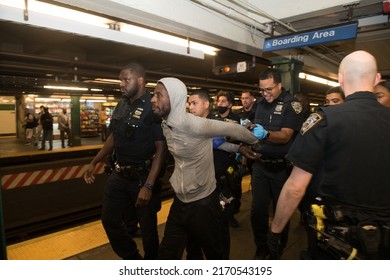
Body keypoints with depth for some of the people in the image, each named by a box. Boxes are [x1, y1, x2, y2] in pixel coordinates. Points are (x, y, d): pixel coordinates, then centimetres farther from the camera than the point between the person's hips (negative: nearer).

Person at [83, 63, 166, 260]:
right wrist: (94, 163, 15)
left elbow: (161, 149, -20)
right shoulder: (121, 105, 5)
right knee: (110, 220, 18)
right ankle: (132, 259, 42)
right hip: (119, 175, 8)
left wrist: (148, 185, -25)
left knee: (147, 226, 11)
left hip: (142, 177, -7)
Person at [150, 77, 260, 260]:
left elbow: (234, 129, -15)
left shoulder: (194, 124, -25)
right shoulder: (165, 126, 1)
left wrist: (256, 143, 4)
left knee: (213, 252, 19)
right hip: (179, 201, 7)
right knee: (167, 254, 13)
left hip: (203, 203, -6)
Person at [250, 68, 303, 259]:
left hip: (281, 167, -4)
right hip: (260, 164, 4)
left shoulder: (291, 104, -8)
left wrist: (265, 134, -34)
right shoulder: (260, 104, 8)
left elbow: (285, 136, -18)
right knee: (258, 209, 5)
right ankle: (261, 249, 24)